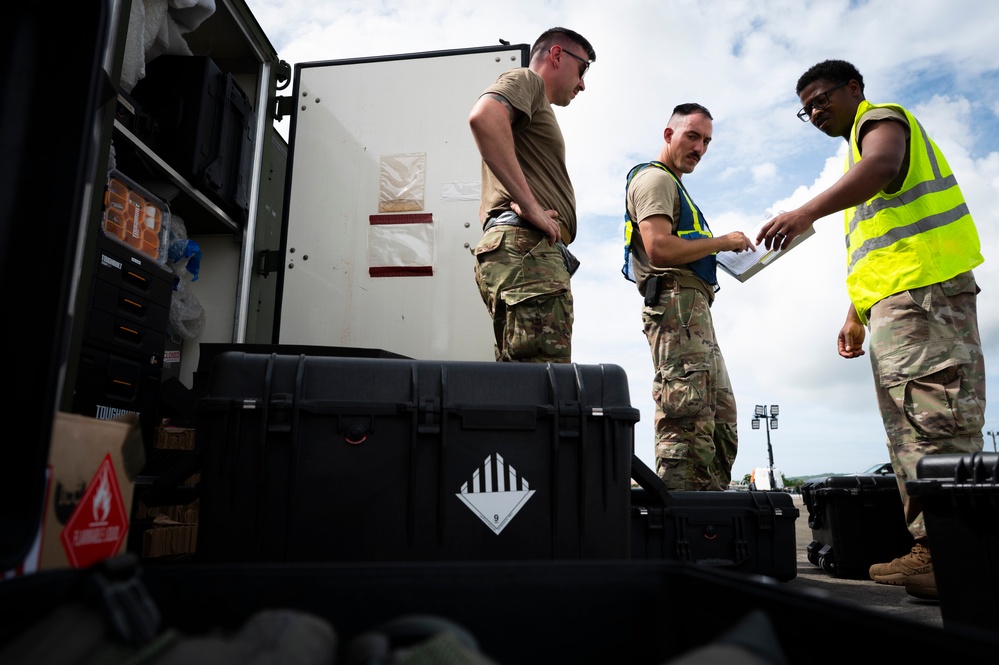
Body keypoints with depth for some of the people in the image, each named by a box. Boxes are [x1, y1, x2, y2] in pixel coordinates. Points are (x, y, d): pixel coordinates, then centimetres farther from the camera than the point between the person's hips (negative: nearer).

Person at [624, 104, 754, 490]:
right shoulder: (654, 179, -1)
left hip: (695, 312, 11)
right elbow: (659, 249, -17)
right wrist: (721, 242, -7)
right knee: (688, 424, -16)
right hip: (677, 302, -11)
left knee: (721, 425, 8)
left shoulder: (673, 185, 31)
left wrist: (724, 254, 17)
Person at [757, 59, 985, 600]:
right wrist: (855, 315, 27)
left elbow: (881, 167, -23)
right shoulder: (860, 149, 32)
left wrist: (807, 212, -37)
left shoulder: (882, 119, 4)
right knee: (910, 431, 6)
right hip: (895, 301, 10)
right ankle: (932, 550, 8)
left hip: (922, 291, -10)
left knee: (935, 422, -15)